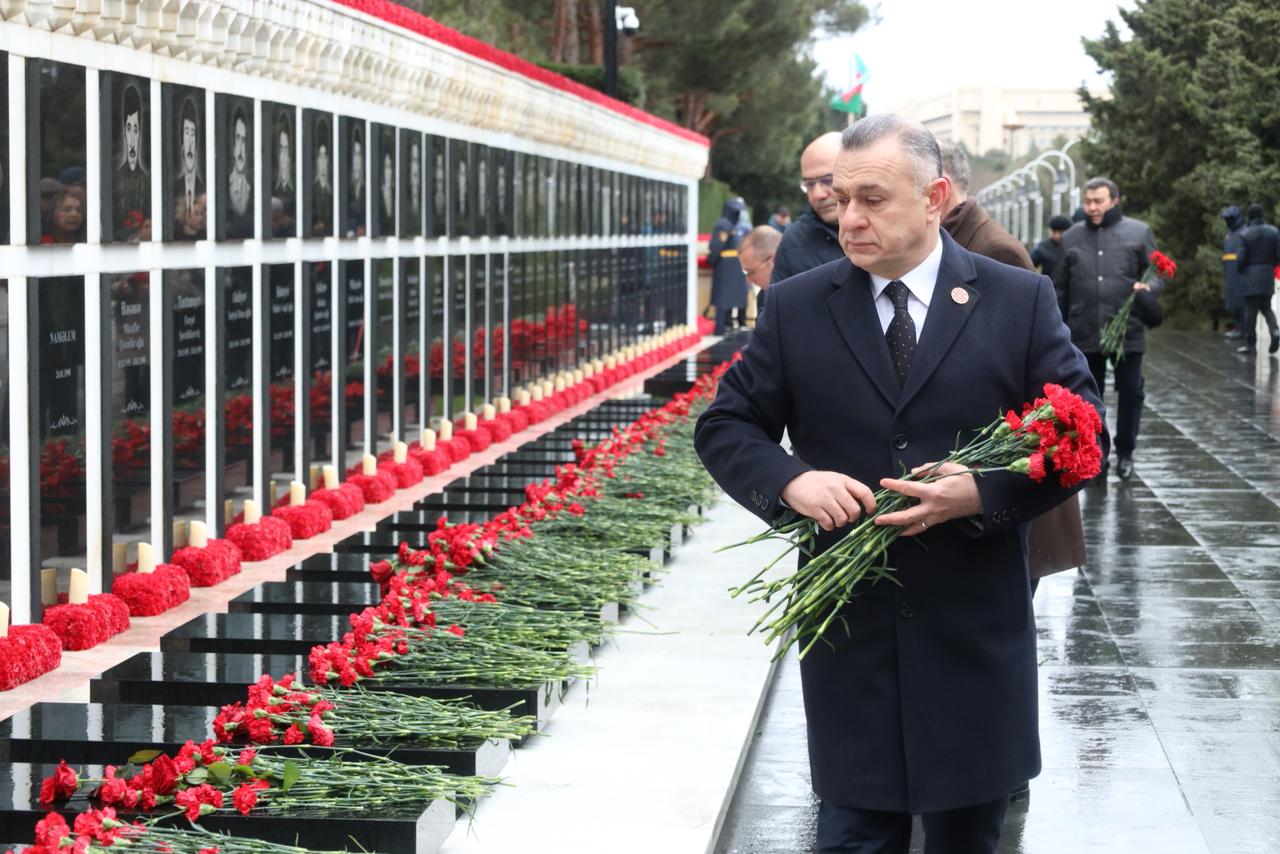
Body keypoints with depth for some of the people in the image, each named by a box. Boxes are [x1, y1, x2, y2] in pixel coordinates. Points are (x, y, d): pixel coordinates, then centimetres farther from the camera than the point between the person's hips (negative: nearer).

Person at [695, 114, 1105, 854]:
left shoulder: (1021, 301, -1)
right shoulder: (797, 309, 3)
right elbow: (725, 427, 7)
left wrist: (983, 493, -19)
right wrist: (791, 482, -15)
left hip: (976, 632, 0)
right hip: (848, 626, 0)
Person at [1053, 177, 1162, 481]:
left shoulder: (1138, 232, 4)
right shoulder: (1072, 237, 10)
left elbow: (1157, 272, 7)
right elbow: (1060, 288, 13)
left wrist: (1148, 288, -15)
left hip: (1127, 331, -2)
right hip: (1085, 333, 2)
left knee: (1130, 392, 4)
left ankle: (1125, 452, 19)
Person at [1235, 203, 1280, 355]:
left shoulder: (1245, 234, -11)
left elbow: (1241, 258, -12)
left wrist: (1239, 269, 9)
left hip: (1250, 277, -3)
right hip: (1268, 276, 3)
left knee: (1251, 310, 2)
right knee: (1266, 307, 16)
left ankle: (1250, 343, 5)